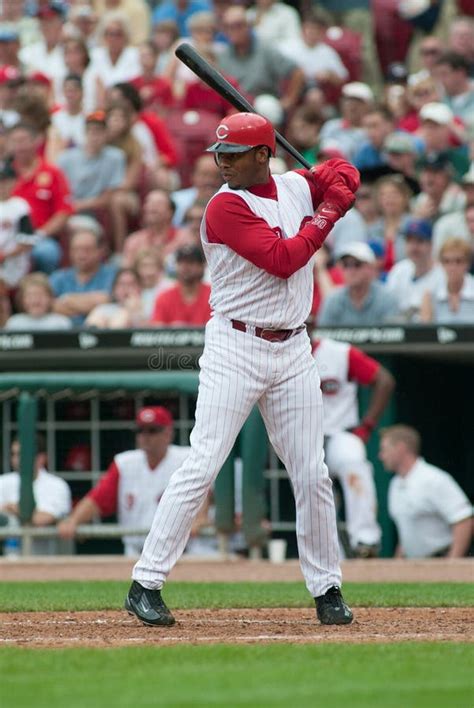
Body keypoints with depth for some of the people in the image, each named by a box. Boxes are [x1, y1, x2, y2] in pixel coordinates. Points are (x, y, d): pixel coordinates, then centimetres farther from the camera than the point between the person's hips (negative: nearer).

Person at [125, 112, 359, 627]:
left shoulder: (296, 186, 8)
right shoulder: (226, 207, -11)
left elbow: (343, 174, 27)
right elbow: (282, 260, -19)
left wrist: (334, 194, 5)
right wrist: (322, 220, -7)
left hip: (293, 352, 5)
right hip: (235, 348, -5)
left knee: (312, 475, 6)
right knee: (202, 466, -11)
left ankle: (327, 589, 18)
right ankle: (146, 584, -8)